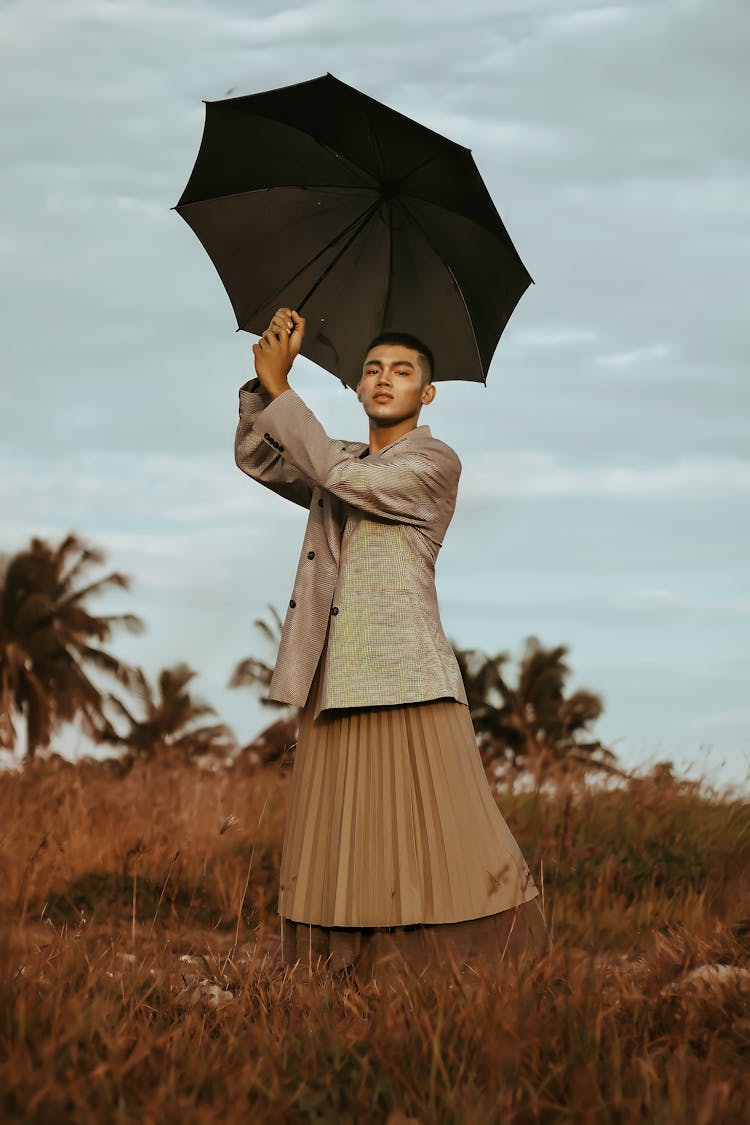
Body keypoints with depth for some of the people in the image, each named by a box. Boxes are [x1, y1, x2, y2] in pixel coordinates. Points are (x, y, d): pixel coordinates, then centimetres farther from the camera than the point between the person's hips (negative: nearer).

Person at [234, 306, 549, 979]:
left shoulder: (435, 463, 1)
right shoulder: (342, 465, 23)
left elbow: (340, 475, -10)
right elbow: (257, 459, 17)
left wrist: (279, 387, -6)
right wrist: (266, 379, 3)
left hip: (408, 680, -6)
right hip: (332, 682, 6)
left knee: (433, 838, -10)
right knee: (336, 846, 1)